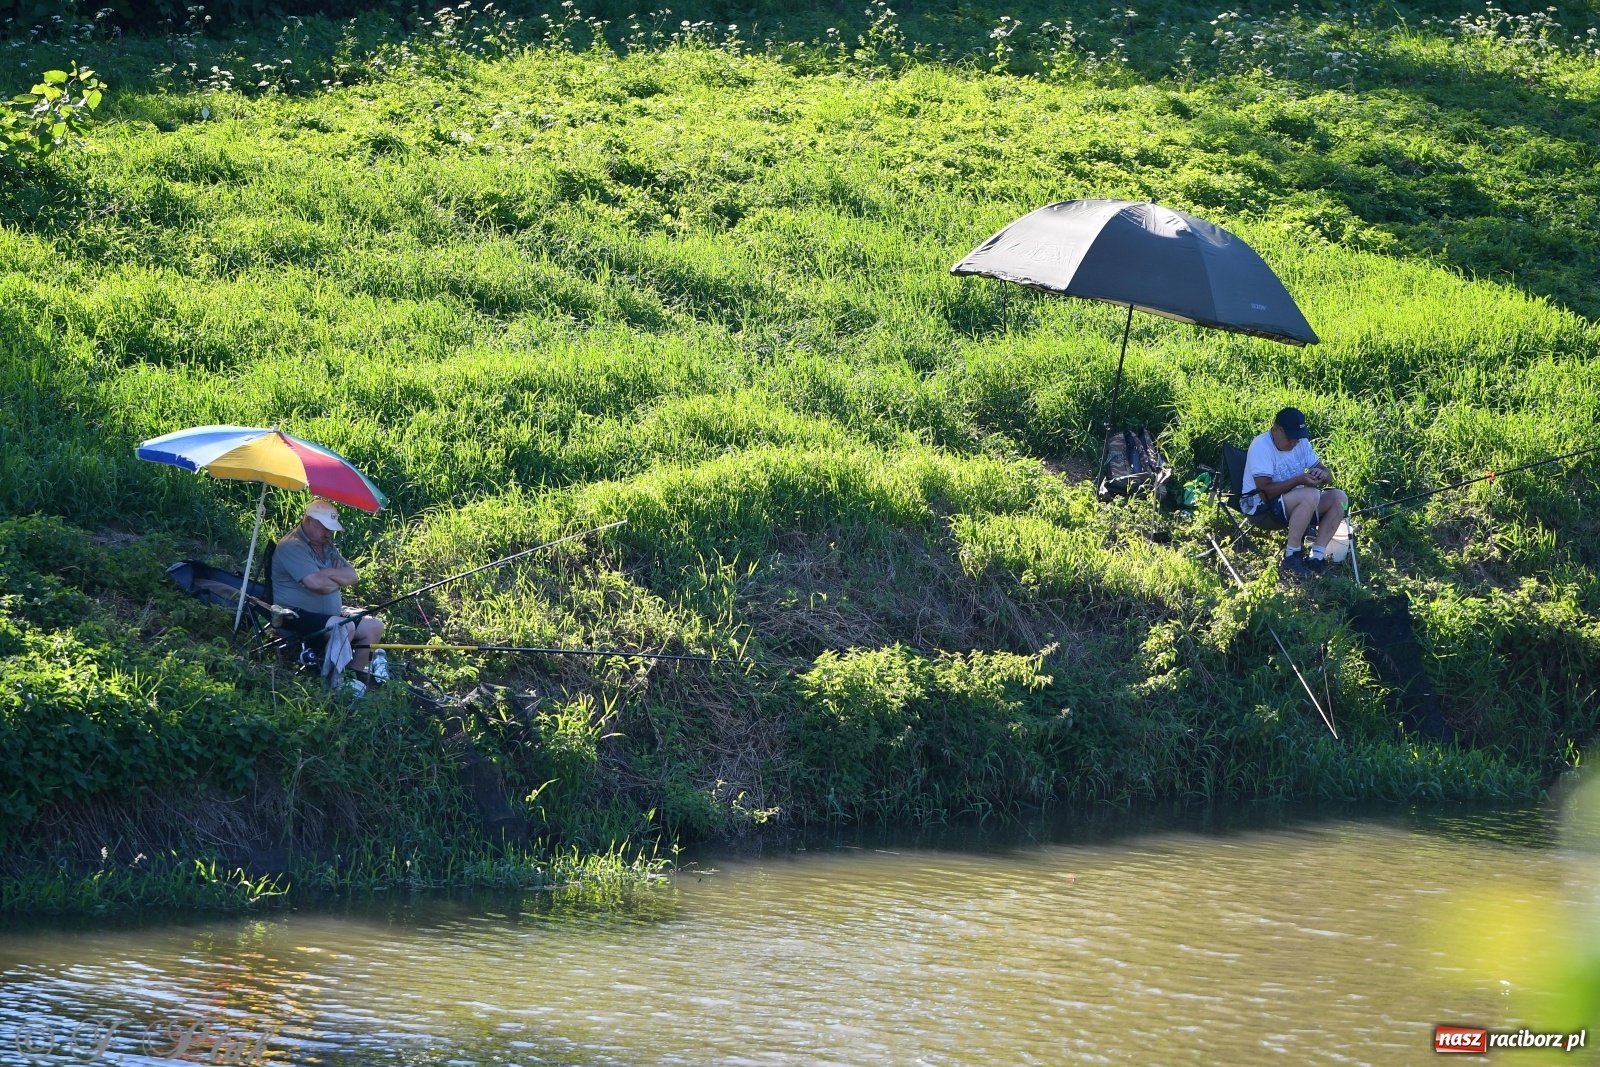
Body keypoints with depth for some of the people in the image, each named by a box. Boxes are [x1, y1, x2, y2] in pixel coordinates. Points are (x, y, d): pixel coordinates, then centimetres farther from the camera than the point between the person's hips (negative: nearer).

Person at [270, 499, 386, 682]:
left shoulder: (326, 546, 17)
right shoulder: (292, 546, -14)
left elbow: (353, 576, 6)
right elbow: (316, 583, -26)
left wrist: (327, 573, -13)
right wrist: (339, 578, -5)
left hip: (329, 616, 10)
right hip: (298, 617, -10)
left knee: (374, 626, 1)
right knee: (345, 627, -32)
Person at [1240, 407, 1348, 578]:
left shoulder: (1301, 442, 4)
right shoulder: (1262, 446, -20)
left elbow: (1327, 476, 8)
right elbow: (1265, 491, -26)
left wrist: (1321, 475, -17)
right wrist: (1299, 480, -31)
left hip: (1293, 502, 9)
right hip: (1259, 505, -9)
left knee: (1338, 497, -10)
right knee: (1310, 495, -33)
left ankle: (1317, 557, -13)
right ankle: (1291, 557, -24)